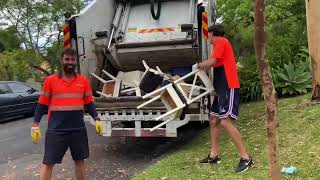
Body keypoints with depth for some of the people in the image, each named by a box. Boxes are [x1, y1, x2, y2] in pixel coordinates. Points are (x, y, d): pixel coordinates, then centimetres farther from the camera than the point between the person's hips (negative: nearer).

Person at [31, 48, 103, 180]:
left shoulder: (83, 81, 5)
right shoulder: (50, 80, -1)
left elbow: (89, 103, 12)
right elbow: (42, 104, 3)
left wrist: (96, 119, 2)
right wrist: (35, 125, -1)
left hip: (78, 129, 2)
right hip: (56, 130, -2)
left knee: (80, 160, 14)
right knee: (48, 163, 2)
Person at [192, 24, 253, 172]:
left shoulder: (221, 41, -7)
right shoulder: (220, 44, 21)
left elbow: (212, 62, -17)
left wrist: (198, 65, -2)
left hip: (229, 88, -10)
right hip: (222, 89, 10)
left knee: (225, 122, -16)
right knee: (213, 120, 11)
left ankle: (246, 158, -11)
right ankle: (214, 156, 18)